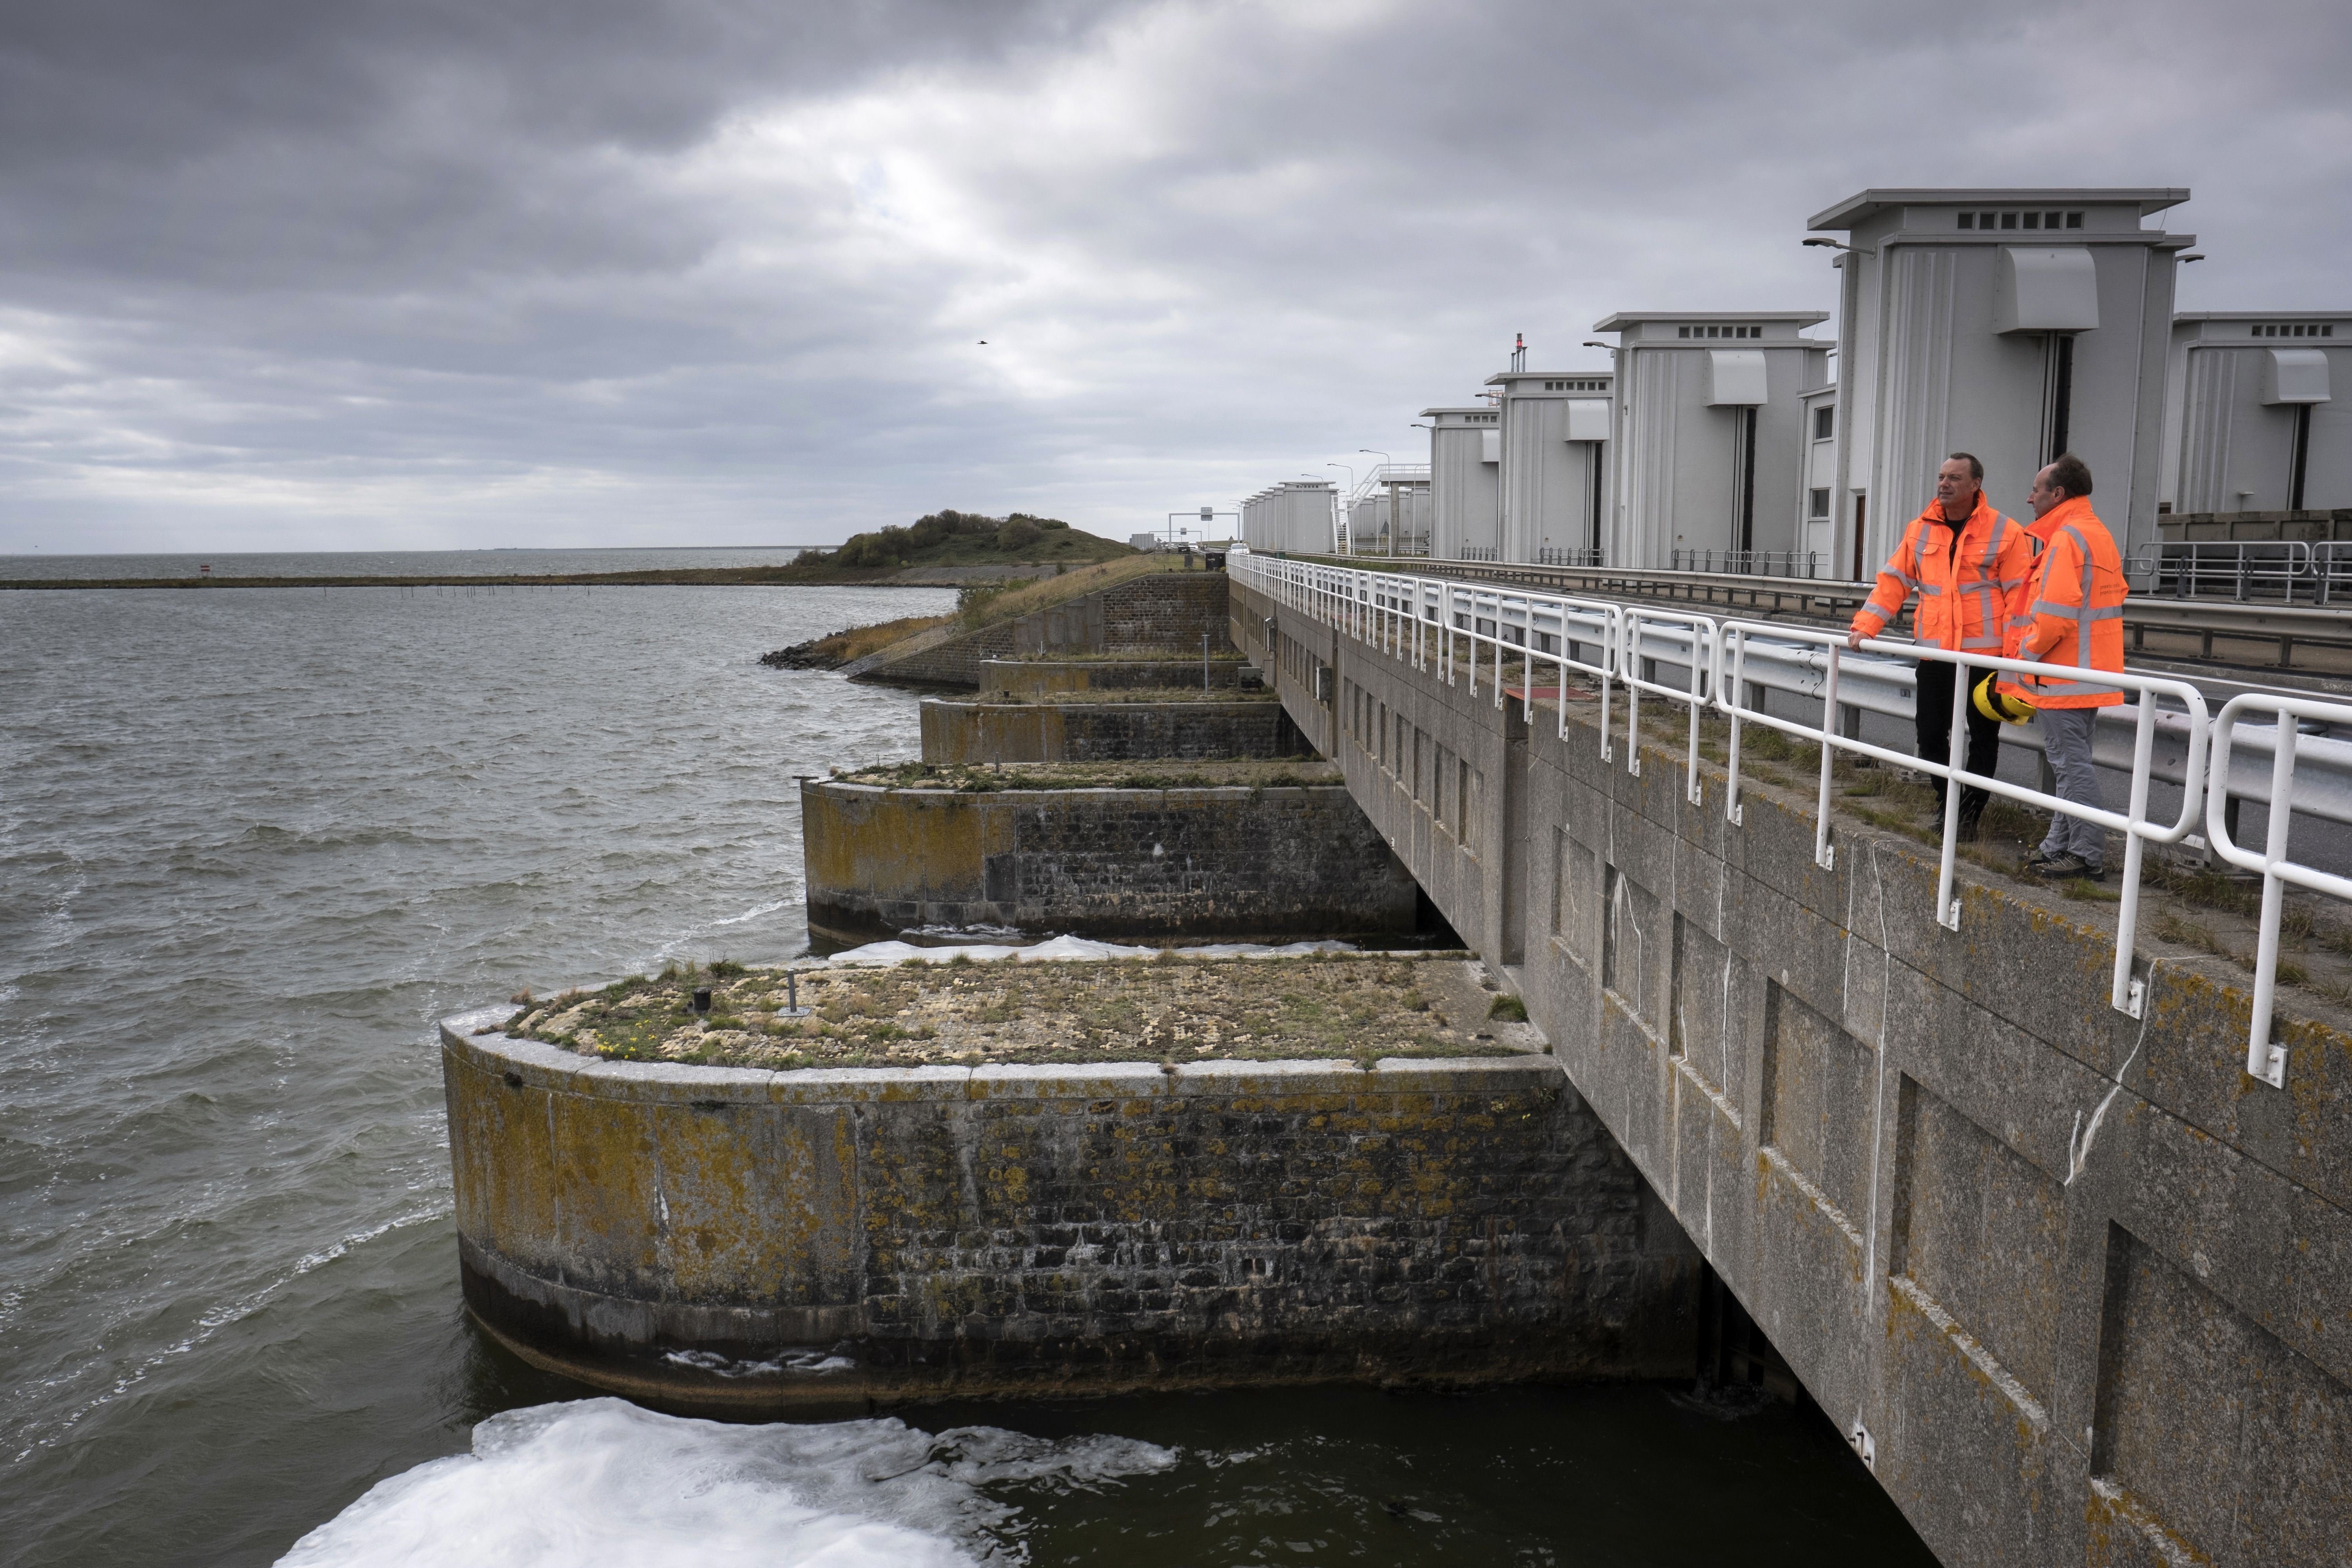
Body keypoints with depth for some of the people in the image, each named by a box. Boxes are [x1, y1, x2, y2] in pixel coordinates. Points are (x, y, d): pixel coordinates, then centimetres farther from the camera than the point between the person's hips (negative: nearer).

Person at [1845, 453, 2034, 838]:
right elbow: (1894, 581, 10)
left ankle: (1970, 812, 17)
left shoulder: (2005, 533, -5)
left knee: (1983, 738, 6)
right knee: (1930, 734, 8)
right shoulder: (1921, 530, 8)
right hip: (1934, 654, 4)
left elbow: (2018, 596, -7)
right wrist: (1865, 626, -1)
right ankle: (1945, 799, 28)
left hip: (1985, 654, -4)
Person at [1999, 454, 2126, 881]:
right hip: (2089, 670, 11)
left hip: (2064, 672, -11)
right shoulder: (2098, 533, 18)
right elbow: (2114, 596, 23)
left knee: (2072, 762, -5)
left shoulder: (2067, 537, -16)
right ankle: (2059, 845, 24)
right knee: (2069, 759, 16)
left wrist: (2025, 655, -9)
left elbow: (2054, 615, -24)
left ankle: (2088, 856, -1)